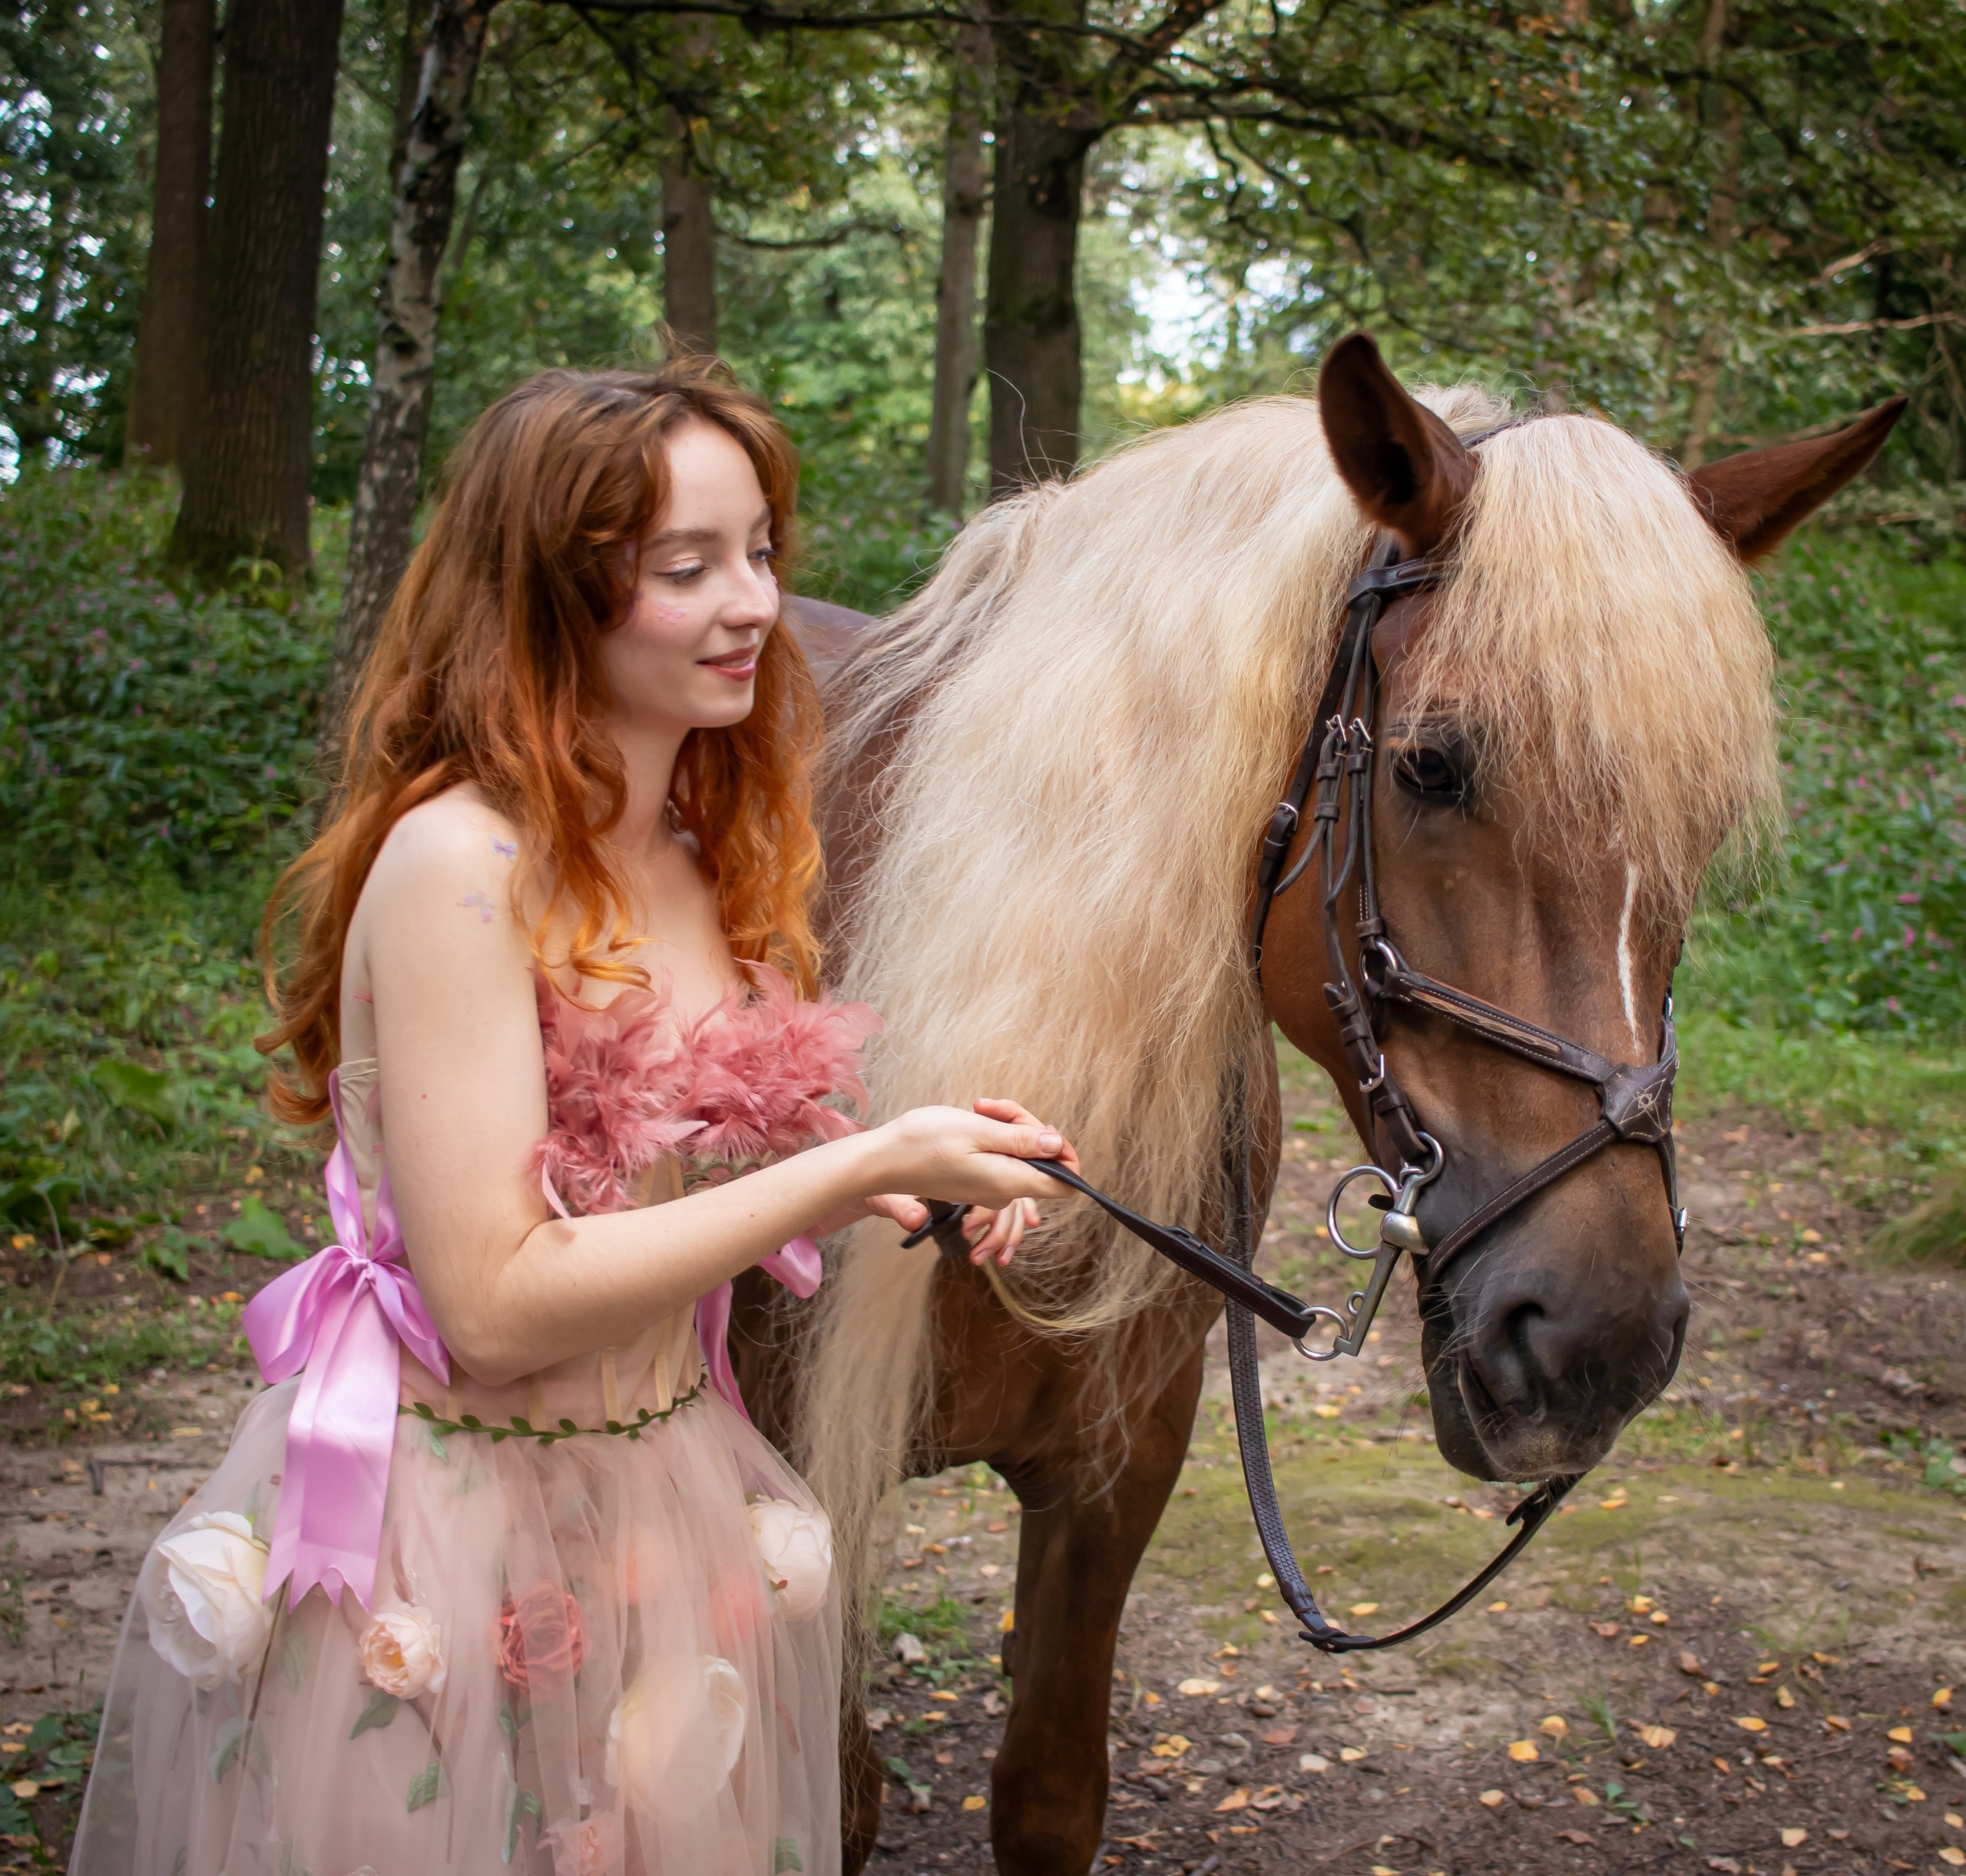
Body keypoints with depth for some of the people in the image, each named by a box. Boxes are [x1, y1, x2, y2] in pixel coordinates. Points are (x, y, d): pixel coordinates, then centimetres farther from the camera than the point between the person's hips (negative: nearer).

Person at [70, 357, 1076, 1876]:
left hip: (669, 1509, 7)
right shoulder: (463, 865, -21)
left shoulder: (708, 859, 4)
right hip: (454, 1552, -7)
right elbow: (496, 1307, -24)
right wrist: (865, 1164, -24)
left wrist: (916, 1179, -6)